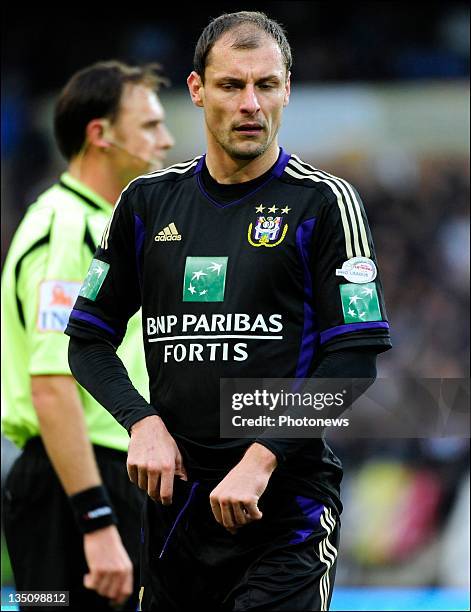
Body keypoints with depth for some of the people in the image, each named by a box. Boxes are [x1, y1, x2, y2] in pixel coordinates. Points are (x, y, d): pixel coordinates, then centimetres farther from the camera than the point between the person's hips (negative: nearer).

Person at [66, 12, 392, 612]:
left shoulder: (323, 202, -2)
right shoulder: (148, 201, 10)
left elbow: (354, 362, -8)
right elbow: (88, 341, 13)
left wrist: (262, 459, -17)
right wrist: (143, 422, -5)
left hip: (287, 501, -4)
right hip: (173, 499, 4)